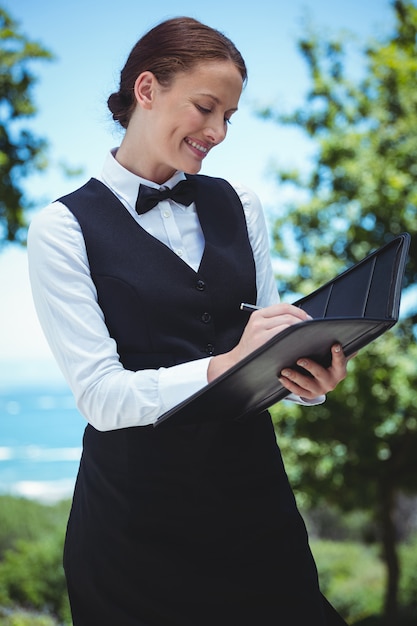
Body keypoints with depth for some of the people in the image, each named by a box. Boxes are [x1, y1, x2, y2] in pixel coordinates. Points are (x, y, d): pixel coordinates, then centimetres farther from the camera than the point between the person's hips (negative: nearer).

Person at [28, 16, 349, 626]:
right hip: (137, 513, -4)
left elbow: (273, 335, 9)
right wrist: (222, 365, -27)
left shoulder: (238, 205, 7)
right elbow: (101, 395, -14)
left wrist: (311, 375, -14)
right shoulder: (64, 228, -7)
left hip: (253, 482, 5)